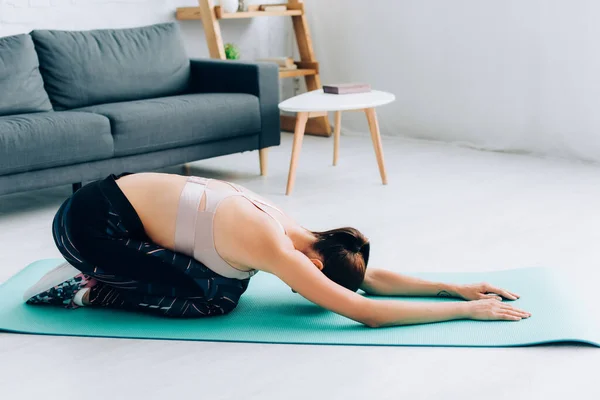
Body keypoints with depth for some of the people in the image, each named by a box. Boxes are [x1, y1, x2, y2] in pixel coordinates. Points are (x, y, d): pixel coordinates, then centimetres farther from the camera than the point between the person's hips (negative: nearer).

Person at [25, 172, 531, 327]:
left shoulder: (290, 229, 0)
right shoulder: (276, 248, -26)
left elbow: (375, 277, 9)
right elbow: (367, 312, -28)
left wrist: (456, 286, 3)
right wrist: (468, 310, -20)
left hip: (127, 194, 9)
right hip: (90, 221, -9)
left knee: (231, 281, 8)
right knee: (214, 300, -11)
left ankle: (102, 272, 20)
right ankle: (87, 290, 4)